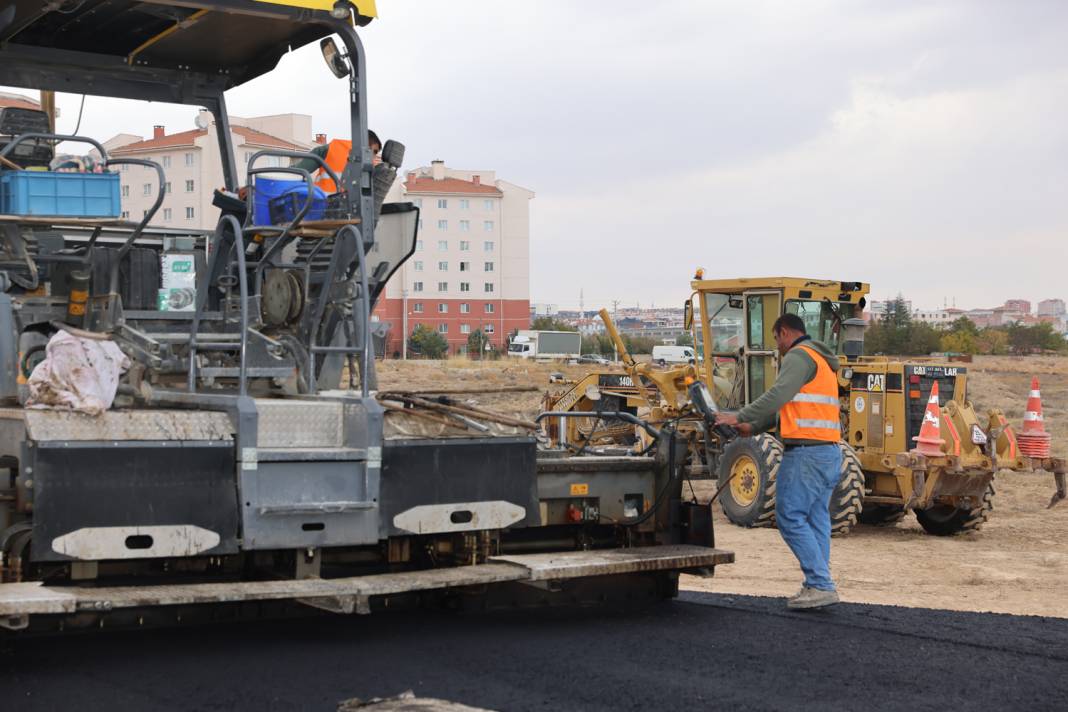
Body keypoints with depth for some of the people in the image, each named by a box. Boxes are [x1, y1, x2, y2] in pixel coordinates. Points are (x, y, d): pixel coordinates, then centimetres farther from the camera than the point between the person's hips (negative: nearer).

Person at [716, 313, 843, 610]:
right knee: (816, 519, 9)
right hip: (829, 452, 10)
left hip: (806, 452, -10)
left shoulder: (799, 356, -7)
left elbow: (778, 396, -20)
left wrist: (738, 417, -13)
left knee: (791, 518, -8)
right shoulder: (821, 361, 25)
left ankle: (821, 585, -11)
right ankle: (817, 586, 9)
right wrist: (753, 428, 23)